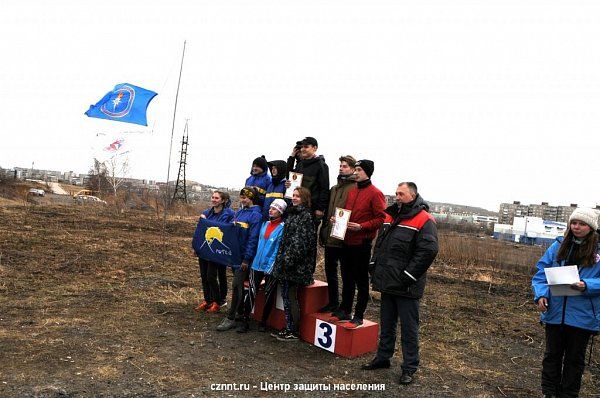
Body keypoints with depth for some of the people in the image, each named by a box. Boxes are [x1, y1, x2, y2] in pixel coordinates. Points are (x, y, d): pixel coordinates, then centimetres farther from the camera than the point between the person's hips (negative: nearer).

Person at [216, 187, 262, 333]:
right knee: (239, 286, 14)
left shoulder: (255, 215, -12)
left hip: (244, 256, -8)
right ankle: (242, 315, 26)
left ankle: (230, 318, 1)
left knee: (236, 285, -7)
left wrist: (247, 259, -18)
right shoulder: (238, 212, 12)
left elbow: (253, 239, -16)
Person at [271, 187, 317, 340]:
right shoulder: (292, 214, 15)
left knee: (291, 297, -1)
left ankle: (293, 331, 10)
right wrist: (281, 259, 15)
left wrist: (290, 259, -19)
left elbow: (301, 241, -17)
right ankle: (288, 328, 22)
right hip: (286, 264, 8)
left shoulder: (306, 215, -10)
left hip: (295, 264, -8)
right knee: (285, 295, 12)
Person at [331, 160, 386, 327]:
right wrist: (338, 219, 4)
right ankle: (344, 310, 28)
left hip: (362, 243, -7)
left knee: (361, 281, 3)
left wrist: (361, 227, -21)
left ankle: (359, 316, 11)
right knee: (347, 278, 16)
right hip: (347, 242, 7)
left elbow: (381, 218, -13)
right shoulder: (351, 191, 13)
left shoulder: (375, 193, -9)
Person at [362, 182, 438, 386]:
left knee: (408, 327, 4)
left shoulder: (424, 220, -12)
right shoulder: (390, 216, 12)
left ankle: (409, 368, 17)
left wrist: (408, 275, -19)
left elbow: (428, 250, -20)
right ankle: (382, 357, 33)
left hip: (406, 286, -7)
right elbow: (379, 243, 21)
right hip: (387, 282, 7)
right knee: (386, 324, 19)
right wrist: (375, 265, 11)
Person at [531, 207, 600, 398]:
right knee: (552, 354, 16)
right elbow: (541, 272, -1)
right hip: (555, 312, 2)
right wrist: (541, 294, -14)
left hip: (582, 316, -2)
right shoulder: (558, 246, -1)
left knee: (575, 359, 15)